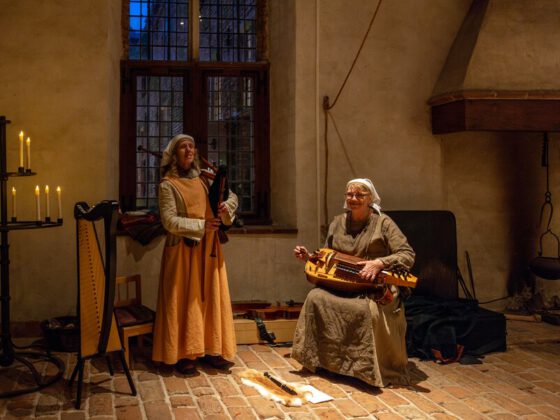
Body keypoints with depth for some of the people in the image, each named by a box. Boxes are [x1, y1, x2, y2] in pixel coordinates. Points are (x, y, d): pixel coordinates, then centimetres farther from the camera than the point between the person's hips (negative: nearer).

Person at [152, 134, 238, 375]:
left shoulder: (204, 179, 9)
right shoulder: (168, 184, -6)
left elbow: (232, 196, 15)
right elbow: (169, 221, -14)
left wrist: (227, 206, -8)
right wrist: (201, 225, -22)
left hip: (208, 248, 5)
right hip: (183, 249, -5)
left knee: (211, 297, 6)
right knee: (184, 300, -1)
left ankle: (211, 349, 15)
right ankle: (183, 354, 7)